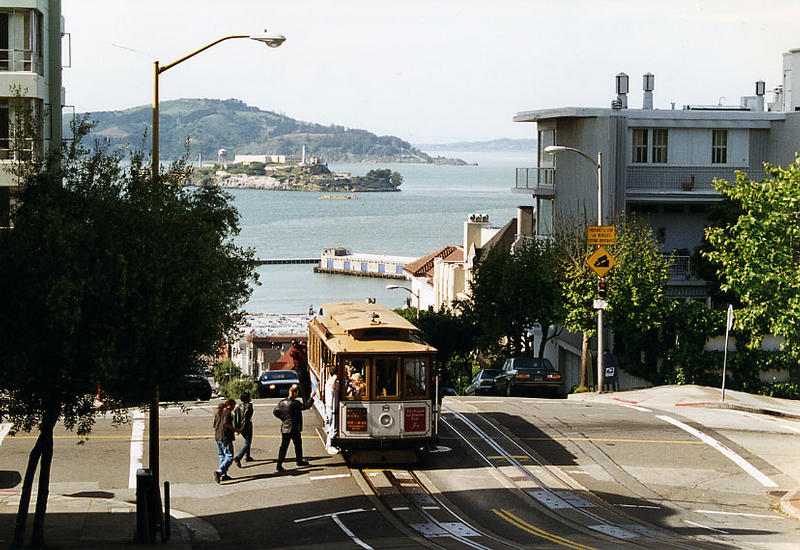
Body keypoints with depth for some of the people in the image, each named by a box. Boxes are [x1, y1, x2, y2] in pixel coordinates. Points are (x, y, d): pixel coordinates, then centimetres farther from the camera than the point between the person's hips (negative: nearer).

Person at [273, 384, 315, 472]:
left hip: (284, 428, 5)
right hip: (294, 429, -5)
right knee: (298, 445, 15)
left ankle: (279, 464, -1)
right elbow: (306, 406, -11)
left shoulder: (281, 402, 2)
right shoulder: (295, 403, -17)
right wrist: (311, 398, 0)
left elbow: (275, 412, 8)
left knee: (283, 446, 5)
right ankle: (299, 461, 28)